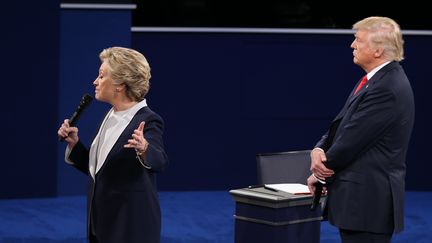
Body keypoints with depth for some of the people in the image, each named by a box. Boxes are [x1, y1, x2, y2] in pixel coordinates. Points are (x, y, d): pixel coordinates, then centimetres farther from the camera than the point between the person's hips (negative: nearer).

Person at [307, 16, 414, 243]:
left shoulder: (387, 88, -19)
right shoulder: (373, 80, 15)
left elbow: (351, 139, -18)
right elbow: (340, 125, 14)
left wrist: (319, 173, -4)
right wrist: (319, 150, -6)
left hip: (368, 202, -10)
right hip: (358, 199, 10)